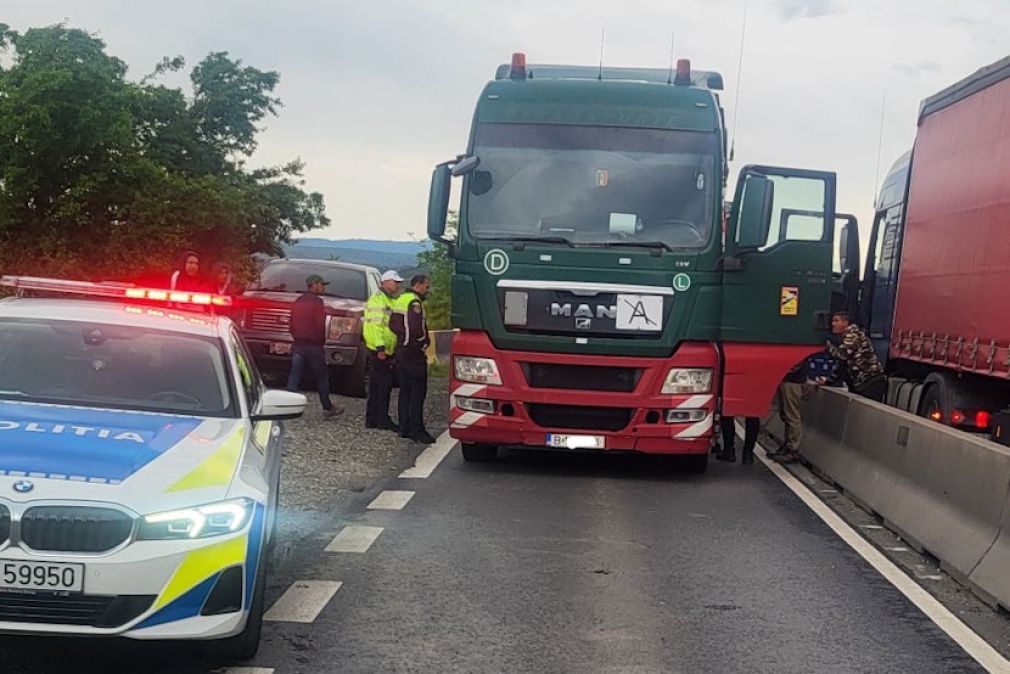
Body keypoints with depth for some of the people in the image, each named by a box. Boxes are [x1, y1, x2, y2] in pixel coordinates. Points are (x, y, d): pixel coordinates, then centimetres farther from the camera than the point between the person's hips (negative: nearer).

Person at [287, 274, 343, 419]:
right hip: (314, 346, -6)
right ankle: (327, 409, 15)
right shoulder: (316, 302, -11)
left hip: (298, 345, 6)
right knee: (321, 378, 7)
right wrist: (322, 341, -2)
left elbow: (291, 325, 14)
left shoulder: (297, 302, 12)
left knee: (294, 378, 1)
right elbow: (320, 326, -14)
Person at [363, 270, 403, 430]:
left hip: (387, 351, 10)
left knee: (377, 387, 11)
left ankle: (372, 419, 15)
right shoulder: (377, 300, -11)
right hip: (379, 351, -10)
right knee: (382, 386, -7)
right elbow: (375, 325, -19)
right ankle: (382, 420, -5)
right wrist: (380, 348, -25)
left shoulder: (391, 301, 21)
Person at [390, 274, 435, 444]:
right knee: (418, 391, -7)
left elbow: (392, 324, 17)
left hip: (402, 351, 10)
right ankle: (416, 430, -9)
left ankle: (404, 428, 16)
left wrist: (403, 336, 11)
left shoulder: (401, 300, 15)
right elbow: (416, 328, -24)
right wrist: (424, 343, -9)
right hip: (414, 353, -10)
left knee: (405, 390, 13)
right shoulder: (415, 302, -15)